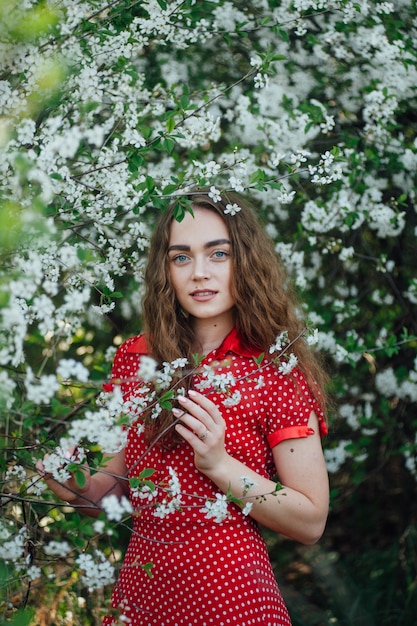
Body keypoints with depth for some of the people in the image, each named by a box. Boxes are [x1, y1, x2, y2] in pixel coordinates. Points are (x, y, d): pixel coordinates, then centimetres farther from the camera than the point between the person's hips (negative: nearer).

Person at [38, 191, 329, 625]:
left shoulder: (277, 371, -10)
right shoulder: (136, 358, 2)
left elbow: (311, 522, -10)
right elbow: (118, 485, 11)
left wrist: (219, 465, -21)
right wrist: (79, 487, -10)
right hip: (139, 590, 4)